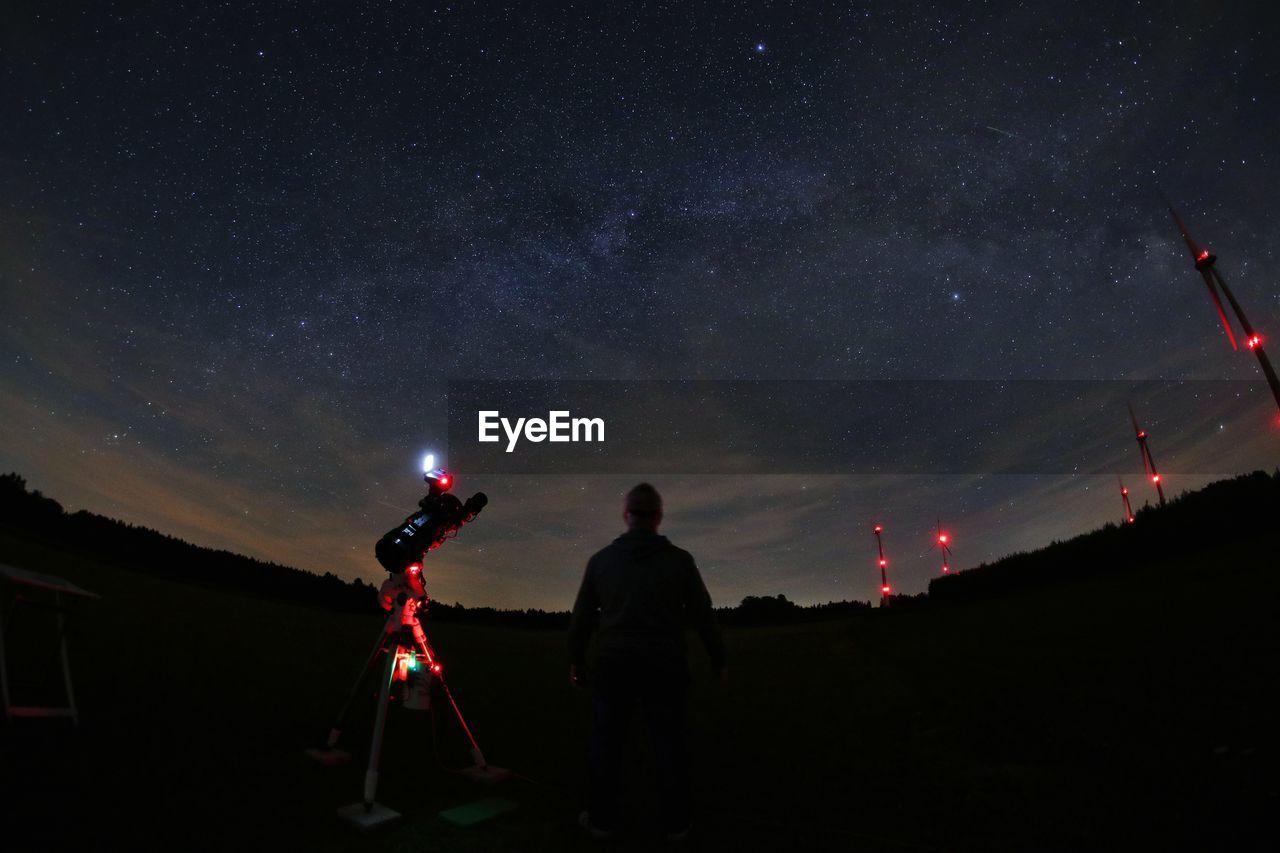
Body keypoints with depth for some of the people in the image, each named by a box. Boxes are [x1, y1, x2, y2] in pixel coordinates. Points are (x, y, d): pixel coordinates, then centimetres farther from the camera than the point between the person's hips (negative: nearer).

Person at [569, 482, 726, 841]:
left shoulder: (601, 559, -1)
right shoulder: (679, 560, -5)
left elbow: (581, 617, 4)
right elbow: (703, 616, -1)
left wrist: (575, 660, 17)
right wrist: (718, 660, 13)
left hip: (613, 664, 1)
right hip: (664, 666, 0)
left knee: (607, 742, 15)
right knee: (669, 743, 13)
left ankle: (602, 819, 26)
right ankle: (675, 822, 23)